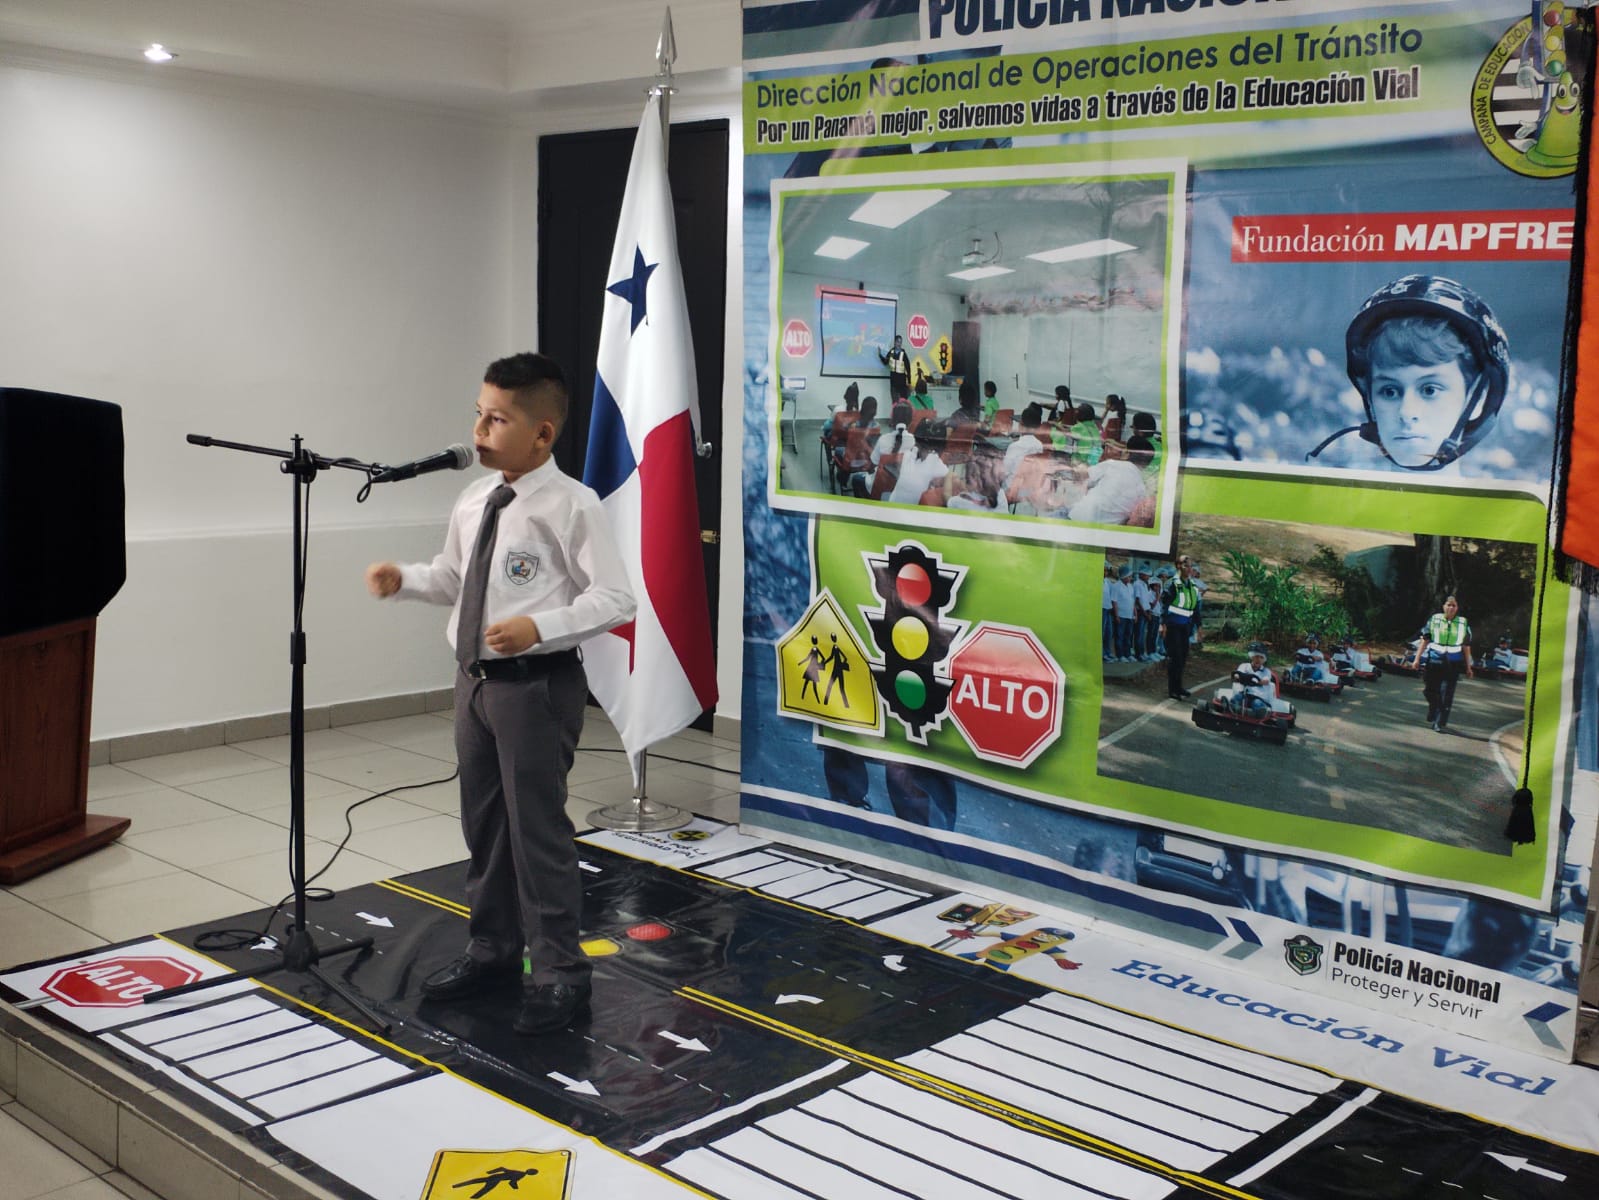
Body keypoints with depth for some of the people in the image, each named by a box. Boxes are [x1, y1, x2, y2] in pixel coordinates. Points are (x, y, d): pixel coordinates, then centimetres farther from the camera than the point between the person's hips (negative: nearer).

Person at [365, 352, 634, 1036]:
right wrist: (404, 580, 4)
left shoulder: (571, 506, -15)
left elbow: (615, 599, -16)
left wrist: (540, 628, -25)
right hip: (475, 676, 8)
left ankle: (557, 972, 13)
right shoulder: (474, 500, 7)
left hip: (537, 682, -8)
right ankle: (492, 948, 36)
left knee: (537, 826, -2)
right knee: (482, 820, 18)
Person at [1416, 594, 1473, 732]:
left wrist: (1468, 667, 9)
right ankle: (1432, 716, 32)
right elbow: (1425, 640, 4)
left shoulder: (1463, 623, 5)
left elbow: (1466, 646, 9)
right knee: (1430, 691, 5)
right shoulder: (1434, 619, 2)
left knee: (1446, 695, -4)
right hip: (1434, 661, 0)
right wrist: (1417, 658, -1)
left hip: (1453, 663, 0)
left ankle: (1439, 723, 1)